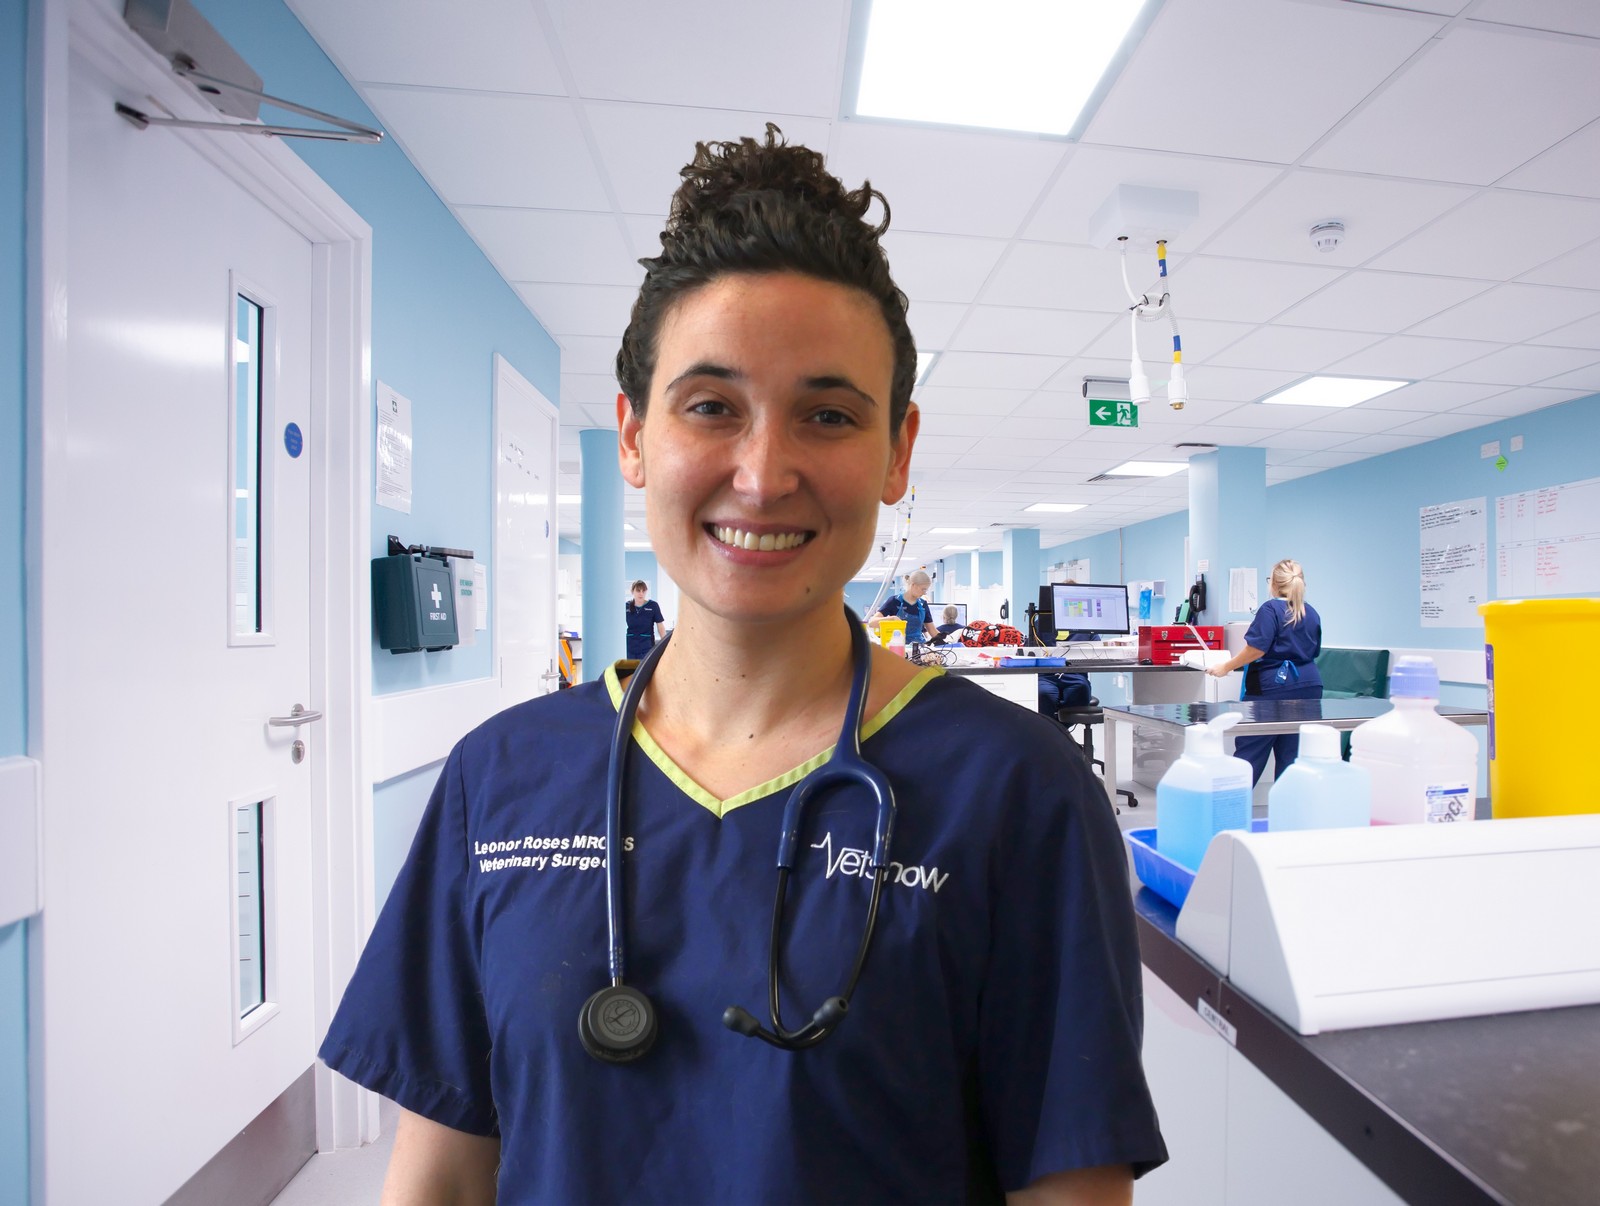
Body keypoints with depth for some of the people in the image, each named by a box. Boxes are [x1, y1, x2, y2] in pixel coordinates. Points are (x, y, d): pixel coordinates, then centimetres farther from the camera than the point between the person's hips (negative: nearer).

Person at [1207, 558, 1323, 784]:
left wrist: (1226, 667, -9)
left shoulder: (1271, 609, -9)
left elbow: (1257, 649, -17)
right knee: (1293, 752, 9)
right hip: (1308, 686, 6)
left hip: (1273, 685, -6)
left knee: (1250, 749, 0)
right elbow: (1313, 651, 20)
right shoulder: (1312, 613, 11)